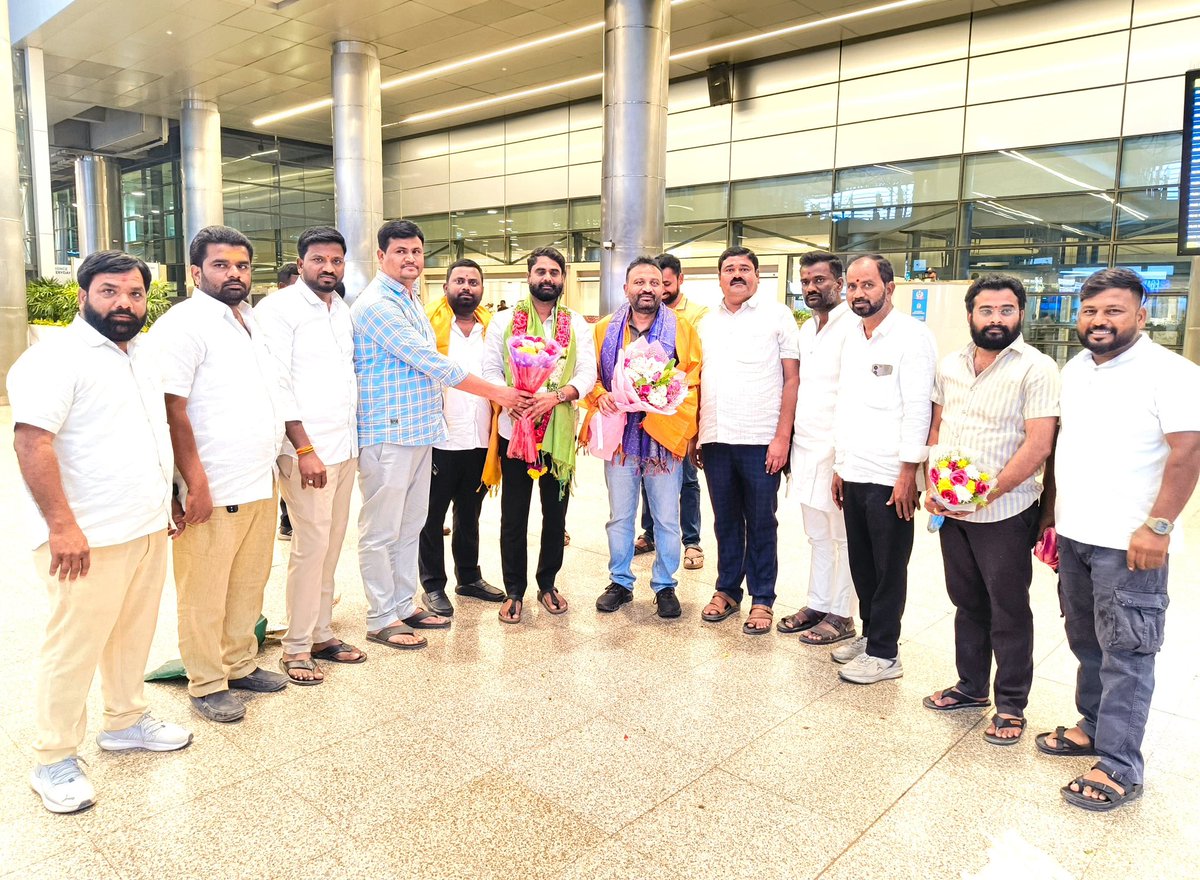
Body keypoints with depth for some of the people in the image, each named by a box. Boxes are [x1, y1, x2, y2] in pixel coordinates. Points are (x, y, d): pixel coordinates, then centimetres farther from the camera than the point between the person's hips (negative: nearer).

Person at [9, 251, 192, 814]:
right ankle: (54, 761, 19)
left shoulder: (139, 356, 13)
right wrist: (62, 526, -25)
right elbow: (30, 441, -21)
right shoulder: (56, 358, -13)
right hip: (89, 538, -8)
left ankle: (125, 721, 36)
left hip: (147, 530, 8)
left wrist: (162, 503, 20)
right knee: (74, 649, 3)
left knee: (133, 635, 18)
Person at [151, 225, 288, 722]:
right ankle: (207, 684, 18)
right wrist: (196, 483, -18)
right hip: (214, 490, -8)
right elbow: (173, 409, -16)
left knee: (249, 584, 16)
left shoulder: (253, 323, 16)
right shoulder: (184, 323, -10)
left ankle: (240, 664, 31)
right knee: (205, 592, 4)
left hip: (261, 484, 8)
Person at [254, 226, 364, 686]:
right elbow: (277, 383, -13)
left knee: (332, 544, 10)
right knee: (311, 545, -5)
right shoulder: (279, 308, -6)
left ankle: (322, 632, 22)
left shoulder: (343, 310, 15)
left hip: (345, 445, 7)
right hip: (307, 449, -7)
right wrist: (305, 449, -17)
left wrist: (354, 437, 10)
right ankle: (297, 646, 8)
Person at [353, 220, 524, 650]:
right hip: (387, 434, -9)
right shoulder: (377, 305, -14)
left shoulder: (410, 301, 16)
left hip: (419, 431, 9)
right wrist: (496, 392, -10)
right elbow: (433, 364, -17)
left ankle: (404, 606, 27)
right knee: (381, 531, 2)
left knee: (410, 525, 15)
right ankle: (381, 619, 12)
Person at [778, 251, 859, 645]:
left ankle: (841, 615, 15)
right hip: (805, 447, 8)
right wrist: (790, 440, 15)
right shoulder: (805, 329, 15)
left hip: (837, 450, -8)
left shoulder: (853, 327, -11)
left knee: (842, 536, 4)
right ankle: (817, 605, 26)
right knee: (817, 535, 16)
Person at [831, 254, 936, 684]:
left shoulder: (911, 335, -9)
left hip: (890, 476, -7)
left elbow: (918, 408, -14)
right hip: (854, 473, 7)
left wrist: (908, 472, -17)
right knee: (861, 563, 14)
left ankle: (884, 653, 15)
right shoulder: (852, 337, 14)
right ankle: (870, 633, 30)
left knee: (888, 569, 4)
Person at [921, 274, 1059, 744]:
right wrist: (935, 485, -1)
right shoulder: (950, 365, 7)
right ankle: (972, 686, 33)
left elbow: (1038, 445, -17)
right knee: (968, 602, 18)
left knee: (1009, 611, 6)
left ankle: (1011, 705, 21)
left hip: (1004, 513, -5)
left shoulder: (1036, 369, -11)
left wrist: (986, 495, -19)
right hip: (952, 510, 6)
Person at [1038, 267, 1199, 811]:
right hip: (1072, 536, 7)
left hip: (1128, 543, -7)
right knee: (1087, 643, 18)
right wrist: (1051, 510, 17)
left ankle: (1118, 769, 8)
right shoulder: (1074, 369, 11)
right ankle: (1094, 726, 34)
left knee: (1125, 654, 0)